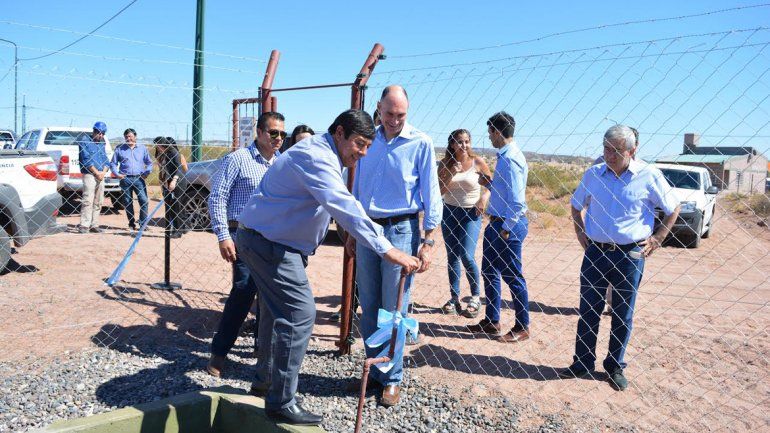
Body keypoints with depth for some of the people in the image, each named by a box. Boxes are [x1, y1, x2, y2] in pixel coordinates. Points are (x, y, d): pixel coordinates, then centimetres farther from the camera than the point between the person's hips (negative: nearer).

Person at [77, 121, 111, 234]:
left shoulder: (101, 144, 20)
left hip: (101, 176, 7)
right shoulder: (85, 141, -1)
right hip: (89, 175, -7)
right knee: (88, 201, -13)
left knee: (98, 202, 6)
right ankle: (84, 225, -12)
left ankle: (94, 225, 10)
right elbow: (86, 159, -10)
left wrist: (103, 172, -3)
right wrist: (96, 172, -11)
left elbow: (106, 160, 15)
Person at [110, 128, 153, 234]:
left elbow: (149, 163, 15)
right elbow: (113, 163, 13)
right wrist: (116, 174, -1)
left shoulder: (142, 148, 10)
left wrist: (146, 173, 1)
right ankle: (131, 225, 15)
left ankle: (143, 224, -5)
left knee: (144, 201, -11)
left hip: (139, 179, -1)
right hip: (125, 179, 1)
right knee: (127, 203, 5)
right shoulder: (120, 149, 8)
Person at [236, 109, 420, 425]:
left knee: (278, 311, 20)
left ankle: (265, 381, 37)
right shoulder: (315, 158, -22)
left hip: (264, 240, 11)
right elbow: (344, 208, -33)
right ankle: (281, 403, -3)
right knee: (300, 313, -12)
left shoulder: (323, 156, 14)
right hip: (268, 243, -11)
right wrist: (386, 249, -37)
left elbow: (339, 204, 22)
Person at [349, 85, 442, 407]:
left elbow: (430, 194, -5)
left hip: (400, 230, -5)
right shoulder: (368, 141, 10)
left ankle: (393, 379, 13)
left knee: (394, 310, 0)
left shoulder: (420, 143, -4)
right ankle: (374, 371, 25)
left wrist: (428, 242, -11)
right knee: (368, 307, 11)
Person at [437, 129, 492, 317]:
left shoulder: (478, 162, -6)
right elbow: (439, 192, -3)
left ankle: (476, 297, 5)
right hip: (449, 212, 3)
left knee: (466, 256, -12)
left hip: (471, 214, -3)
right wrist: (451, 174, -16)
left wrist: (484, 198, -11)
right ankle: (454, 298, 16)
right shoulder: (445, 164, 0)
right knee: (452, 256, 7)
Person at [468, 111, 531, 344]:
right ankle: (491, 321, 31)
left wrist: (505, 230, -19)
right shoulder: (505, 156, 11)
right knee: (489, 272, 17)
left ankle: (522, 327, 19)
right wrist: (489, 183, 7)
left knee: (512, 277, 3)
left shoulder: (511, 159, -20)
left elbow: (517, 202, -23)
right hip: (498, 223, 10)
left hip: (509, 225, -10)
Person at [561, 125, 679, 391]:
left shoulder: (649, 176, -6)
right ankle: (582, 363, 21)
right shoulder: (593, 174, 3)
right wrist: (580, 233, 9)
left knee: (623, 315, 8)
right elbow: (576, 205, 19)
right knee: (588, 311, 8)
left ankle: (616, 368, 24)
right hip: (595, 252, 2)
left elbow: (673, 209, 6)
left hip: (630, 256, -2)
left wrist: (656, 239, 0)